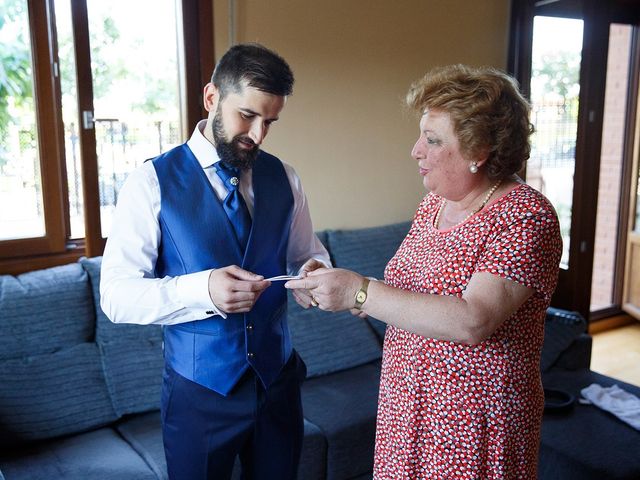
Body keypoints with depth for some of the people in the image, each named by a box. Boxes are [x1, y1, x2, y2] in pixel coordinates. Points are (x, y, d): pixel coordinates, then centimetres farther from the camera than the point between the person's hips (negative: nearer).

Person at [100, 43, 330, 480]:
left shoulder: (283, 177, 0)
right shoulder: (153, 182, -12)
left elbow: (307, 252, 10)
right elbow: (115, 294, -15)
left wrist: (315, 268, -15)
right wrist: (201, 289, -32)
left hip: (279, 380, 4)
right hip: (200, 391, -3)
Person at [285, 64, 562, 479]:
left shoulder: (526, 215, -18)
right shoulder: (434, 202, 4)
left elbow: (473, 321, -29)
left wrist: (360, 292, -28)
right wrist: (336, 288, -5)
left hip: (474, 426, -6)